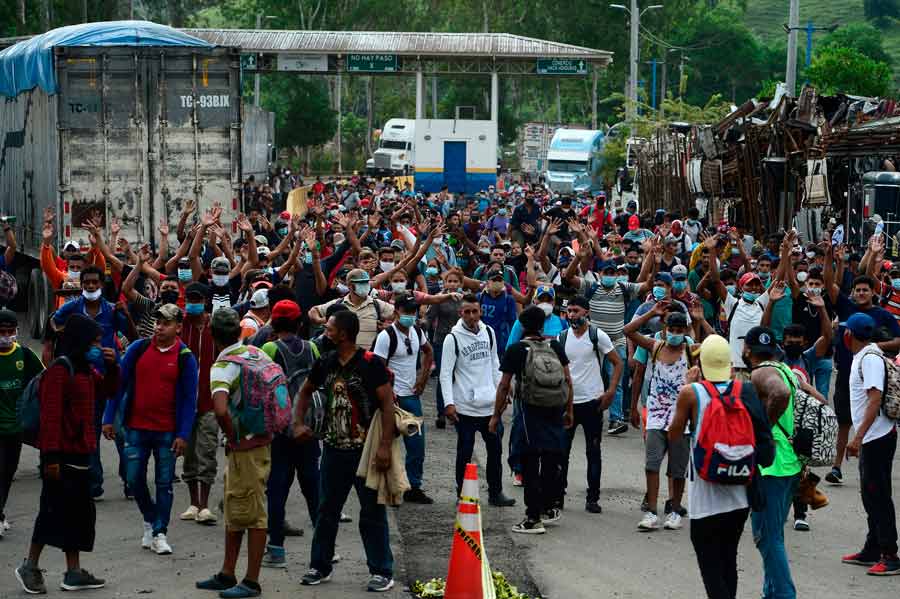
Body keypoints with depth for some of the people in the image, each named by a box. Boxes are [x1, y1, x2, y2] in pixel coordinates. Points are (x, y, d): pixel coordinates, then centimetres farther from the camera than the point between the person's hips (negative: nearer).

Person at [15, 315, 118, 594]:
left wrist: (111, 366, 7)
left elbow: (107, 390, 27)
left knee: (79, 512, 11)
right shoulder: (59, 371, -16)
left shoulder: (86, 370, 12)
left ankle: (74, 573, 16)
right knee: (55, 510, -4)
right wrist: (51, 456, -24)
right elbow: (50, 416, -20)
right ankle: (30, 567, 6)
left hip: (79, 454, 10)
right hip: (62, 455, -10)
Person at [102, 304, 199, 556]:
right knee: (134, 480, 5)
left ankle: (159, 533, 10)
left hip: (168, 431, -2)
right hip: (136, 428, 2)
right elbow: (119, 383, 6)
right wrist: (109, 419, 2)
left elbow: (189, 399, -2)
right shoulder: (138, 349, 0)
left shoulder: (185, 358, -4)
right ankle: (150, 519, 28)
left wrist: (183, 435, -8)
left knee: (164, 483, 3)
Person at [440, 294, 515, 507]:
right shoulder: (453, 338, -10)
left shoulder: (489, 333, 6)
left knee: (495, 450, 10)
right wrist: (449, 403, -17)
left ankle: (495, 493, 20)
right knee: (464, 453, 3)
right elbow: (445, 373, -10)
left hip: (490, 404, 5)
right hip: (465, 406, -5)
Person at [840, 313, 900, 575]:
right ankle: (872, 551, 24)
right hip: (870, 438, 10)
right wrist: (860, 438, 22)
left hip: (877, 436, -10)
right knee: (870, 493, 16)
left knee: (878, 495, -8)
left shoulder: (870, 358, -17)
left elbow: (875, 399, -24)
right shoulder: (861, 356, 13)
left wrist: (858, 437, -27)